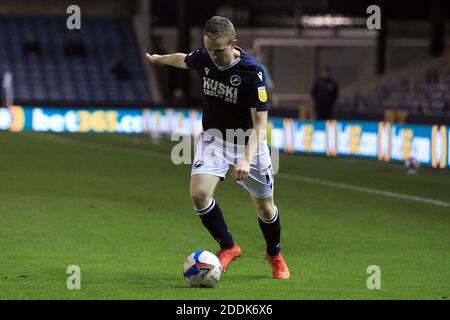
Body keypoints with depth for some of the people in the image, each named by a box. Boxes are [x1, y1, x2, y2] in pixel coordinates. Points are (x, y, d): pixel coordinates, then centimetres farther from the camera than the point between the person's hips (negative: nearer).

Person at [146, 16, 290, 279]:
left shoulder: (252, 71, -26)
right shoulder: (203, 58, -12)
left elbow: (260, 125, -28)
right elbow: (182, 60, 16)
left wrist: (246, 160, -41)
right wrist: (158, 59, 35)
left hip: (248, 141, -3)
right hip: (214, 136, 3)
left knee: (264, 206, 7)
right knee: (199, 193, -20)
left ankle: (275, 255, 37)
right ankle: (228, 247, 2)